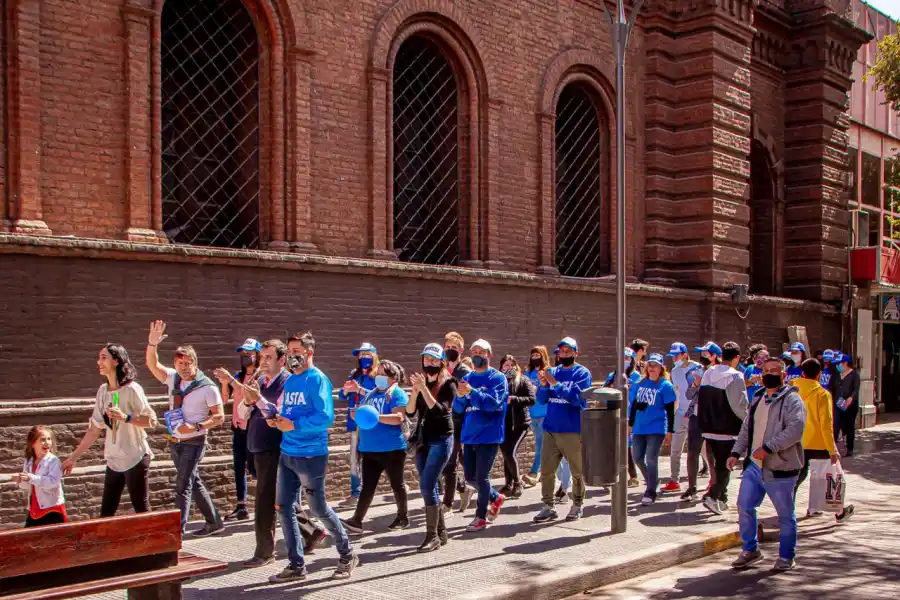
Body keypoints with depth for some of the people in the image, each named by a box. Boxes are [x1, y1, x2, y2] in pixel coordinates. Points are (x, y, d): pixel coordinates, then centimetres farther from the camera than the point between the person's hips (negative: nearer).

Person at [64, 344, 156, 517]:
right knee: (106, 514, 9)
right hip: (113, 461, 7)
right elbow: (95, 429, 11)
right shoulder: (102, 391, 6)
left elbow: (151, 421, -13)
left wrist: (126, 417, -27)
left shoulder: (131, 389, -12)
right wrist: (73, 457, 12)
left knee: (142, 511, 1)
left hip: (135, 459, -6)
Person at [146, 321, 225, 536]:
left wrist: (197, 427, -26)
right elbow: (152, 365, -4)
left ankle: (178, 530, -11)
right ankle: (214, 522, 26)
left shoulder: (207, 387, -14)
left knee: (183, 486, -11)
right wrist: (152, 344, -21)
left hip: (193, 442, -7)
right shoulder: (173, 378, 3)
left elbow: (219, 416, -13)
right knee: (194, 482, 15)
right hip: (175, 441, 7)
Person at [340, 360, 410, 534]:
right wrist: (357, 413, -6)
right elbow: (357, 412, 19)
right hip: (370, 449, 6)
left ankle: (402, 517, 22)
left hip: (391, 448, -6)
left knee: (396, 484, 8)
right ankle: (357, 520, -1)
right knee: (367, 486, 3)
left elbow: (399, 418, -20)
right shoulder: (371, 394, 16)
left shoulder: (397, 394, -7)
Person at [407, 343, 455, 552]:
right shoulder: (421, 381, 8)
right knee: (430, 487, 8)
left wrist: (424, 389, -26)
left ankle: (432, 536, -9)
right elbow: (410, 411, 0)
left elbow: (439, 410, -20)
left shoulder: (448, 384, -7)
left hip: (441, 439, -6)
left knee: (427, 486, -14)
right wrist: (415, 390, -16)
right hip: (423, 439, 6)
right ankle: (441, 532, 19)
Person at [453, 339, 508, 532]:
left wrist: (471, 392, -29)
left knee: (482, 477, -3)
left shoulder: (497, 378, -6)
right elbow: (458, 408, 6)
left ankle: (481, 517, 11)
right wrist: (460, 396, -16)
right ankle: (495, 498, 36)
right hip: (469, 435, 6)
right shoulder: (467, 378, 10)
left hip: (488, 435, -6)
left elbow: (493, 403, -20)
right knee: (470, 477, 13)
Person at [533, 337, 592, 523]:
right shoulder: (552, 372, 11)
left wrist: (555, 383, -22)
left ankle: (577, 506, 19)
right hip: (550, 429, 5)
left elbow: (577, 397, -18)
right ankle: (548, 507, 11)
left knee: (577, 472, 5)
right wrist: (543, 385, -12)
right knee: (546, 470, 3)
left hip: (573, 430, -4)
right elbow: (541, 399, 7)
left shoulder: (582, 373, -3)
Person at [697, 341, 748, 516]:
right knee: (725, 466, 1)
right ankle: (712, 496, -13)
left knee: (717, 464, 18)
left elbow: (700, 400, 12)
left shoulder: (707, 374, 7)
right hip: (727, 430, -6)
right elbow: (740, 405, -15)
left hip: (708, 428, 6)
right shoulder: (735, 376, -14)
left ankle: (721, 498, 26)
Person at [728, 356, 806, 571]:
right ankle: (750, 550, 22)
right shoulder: (758, 399, 15)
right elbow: (746, 429, 20)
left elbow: (796, 429, -24)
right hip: (754, 465, 7)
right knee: (744, 506, 7)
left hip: (780, 468, -7)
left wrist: (768, 447, -27)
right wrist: (736, 452, 8)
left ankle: (786, 557, 22)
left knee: (785, 515, 6)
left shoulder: (792, 400, -10)